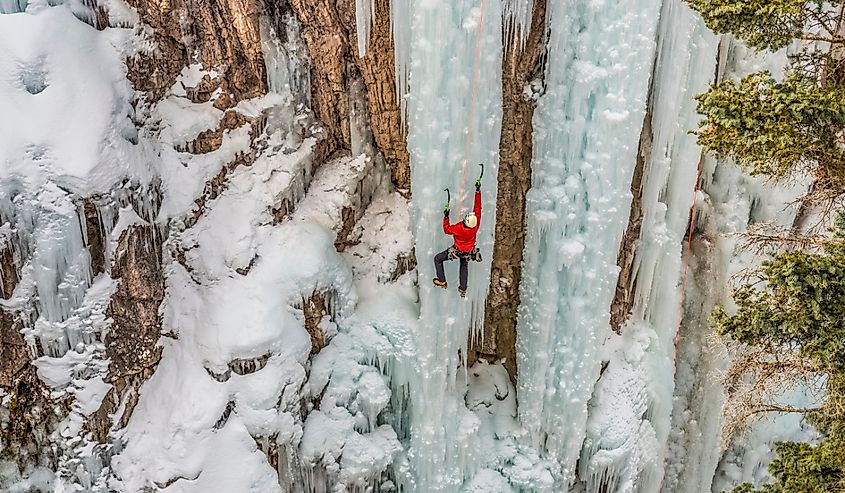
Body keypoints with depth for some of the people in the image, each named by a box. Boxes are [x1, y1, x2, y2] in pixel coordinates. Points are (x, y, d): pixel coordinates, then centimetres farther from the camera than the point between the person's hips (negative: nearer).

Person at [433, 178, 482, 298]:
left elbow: (446, 229, -17)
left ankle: (442, 281, 16)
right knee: (464, 266, 30)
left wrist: (446, 216, -14)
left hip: (457, 251, -5)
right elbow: (477, 207, -21)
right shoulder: (476, 225, -29)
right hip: (469, 253, 5)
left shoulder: (459, 228, -38)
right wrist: (478, 190, -18)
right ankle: (463, 290, 33)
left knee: (437, 259, 13)